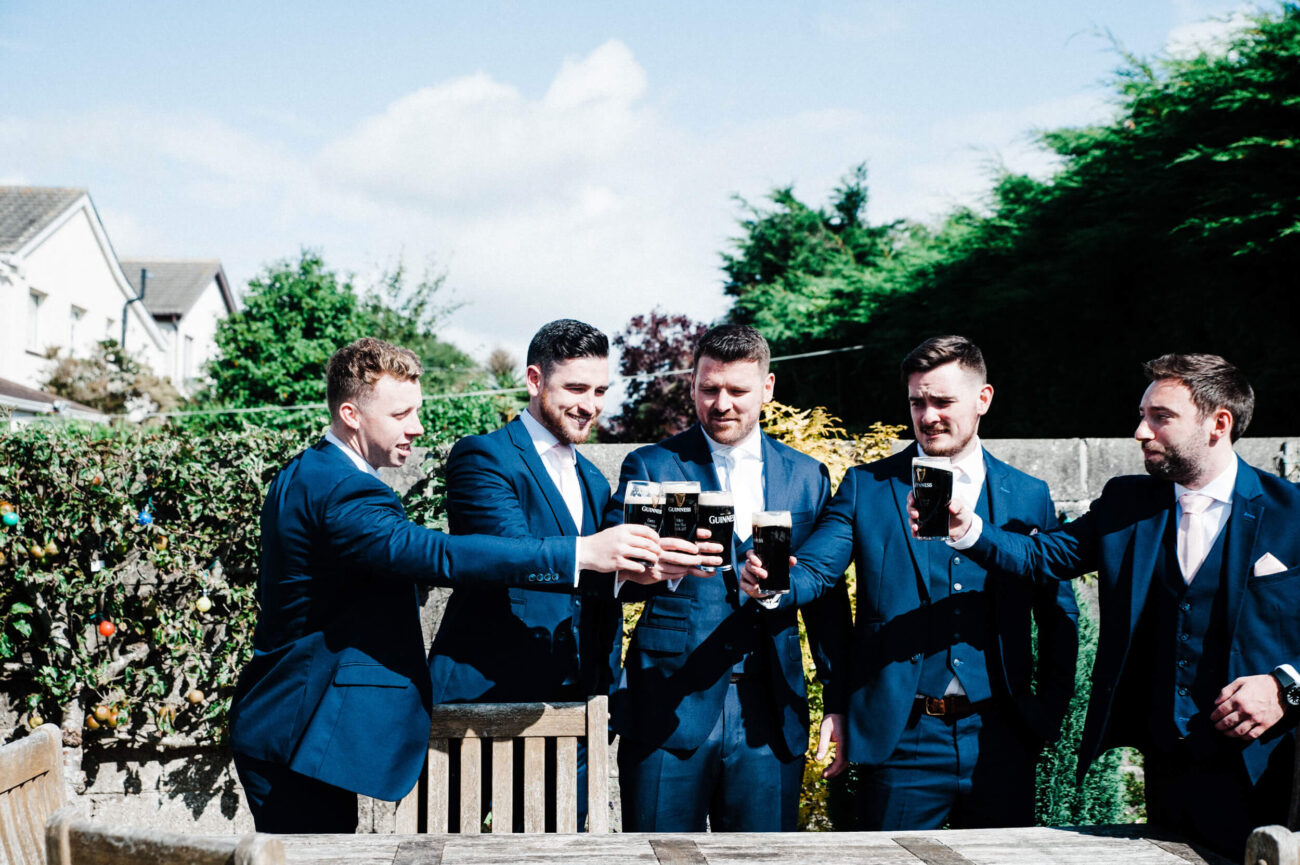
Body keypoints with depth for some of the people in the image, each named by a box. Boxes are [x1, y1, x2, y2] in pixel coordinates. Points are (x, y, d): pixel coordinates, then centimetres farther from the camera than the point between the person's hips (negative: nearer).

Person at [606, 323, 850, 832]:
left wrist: (840, 706, 9)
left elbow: (827, 599, 14)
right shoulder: (650, 467, 4)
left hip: (769, 717, 2)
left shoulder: (807, 477, 11)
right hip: (668, 710, -2)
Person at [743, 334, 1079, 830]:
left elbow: (1058, 616, 12)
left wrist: (1051, 713, 2)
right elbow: (813, 570, -7)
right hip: (899, 739, -1)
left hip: (999, 738, 2)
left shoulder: (1028, 497, 7)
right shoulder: (865, 487, 3)